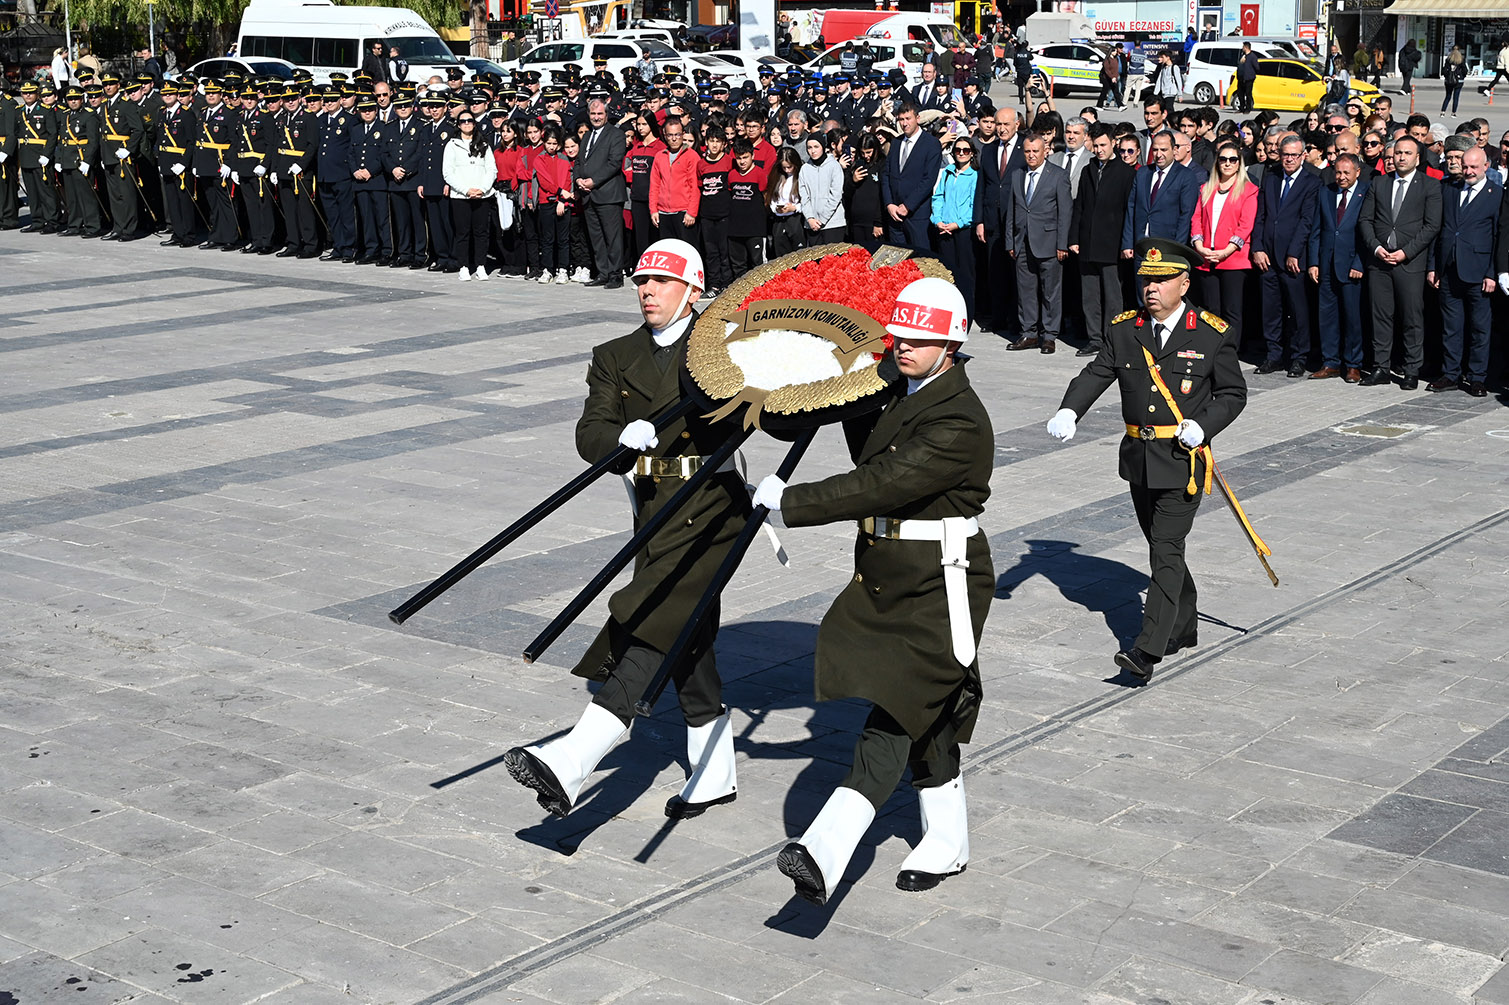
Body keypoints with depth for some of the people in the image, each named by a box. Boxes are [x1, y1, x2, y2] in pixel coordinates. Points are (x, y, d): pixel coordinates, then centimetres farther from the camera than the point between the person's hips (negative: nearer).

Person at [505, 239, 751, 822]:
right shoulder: (615, 357, 15)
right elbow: (590, 435, 1)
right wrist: (624, 437, -21)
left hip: (710, 506, -6)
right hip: (654, 512, 6)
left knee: (648, 627, -17)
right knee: (686, 643, 12)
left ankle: (571, 764, -29)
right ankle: (715, 777, 26)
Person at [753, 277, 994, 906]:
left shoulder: (961, 422, -21)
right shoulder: (898, 393, 7)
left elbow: (881, 485, -27)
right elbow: (870, 457, 24)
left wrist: (789, 501, -23)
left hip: (940, 584, -9)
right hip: (884, 576, 9)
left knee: (897, 713, -13)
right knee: (924, 716, 17)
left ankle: (823, 857, -23)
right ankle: (946, 843, 31)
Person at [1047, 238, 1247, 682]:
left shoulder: (1211, 334, -5)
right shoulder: (1125, 330, 5)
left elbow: (1234, 393, 2)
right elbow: (1096, 374, 1)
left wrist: (1202, 426, -15)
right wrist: (1069, 411, -18)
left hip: (1183, 460, -5)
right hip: (1138, 458, 5)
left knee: (1167, 550, -11)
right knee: (1162, 546, 16)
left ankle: (1148, 650, -16)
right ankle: (1184, 627, 34)